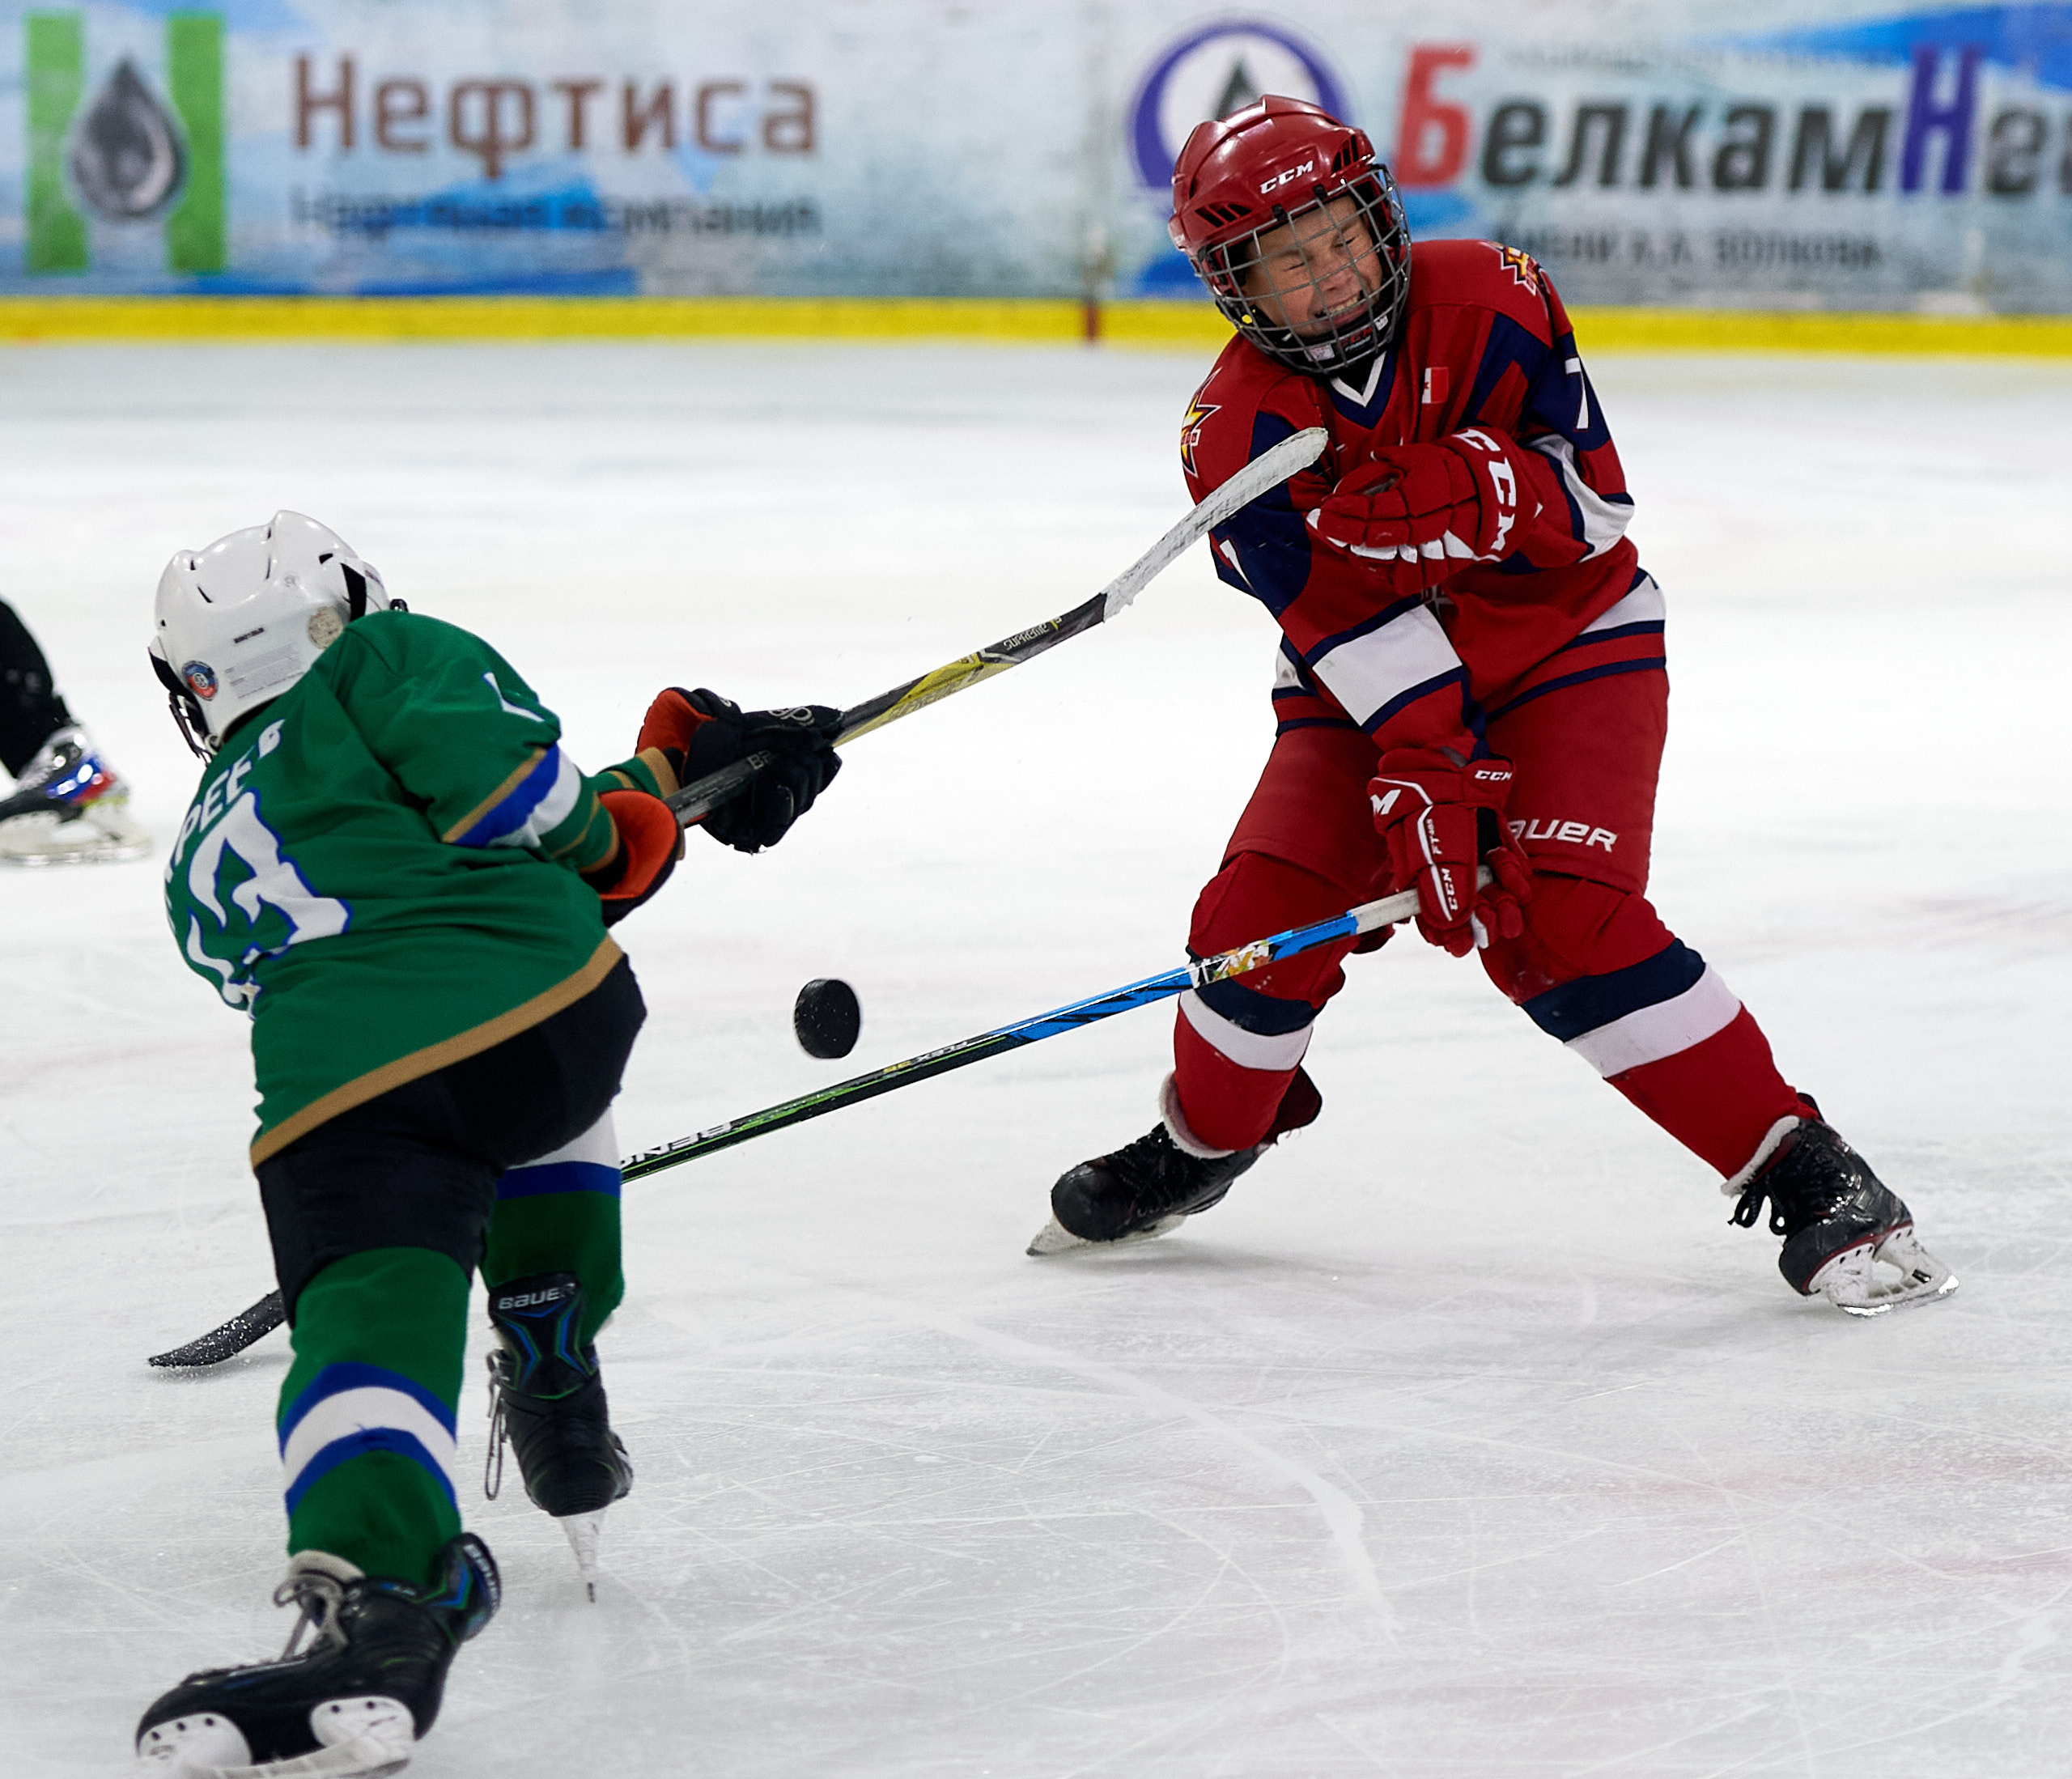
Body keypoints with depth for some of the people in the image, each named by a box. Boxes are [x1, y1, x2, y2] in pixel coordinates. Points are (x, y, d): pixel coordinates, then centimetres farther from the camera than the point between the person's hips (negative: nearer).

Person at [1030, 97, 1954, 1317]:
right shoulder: (1236, 431, -15)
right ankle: (1205, 1140, 23)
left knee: (1564, 928, -22)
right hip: (1367, 685, 2)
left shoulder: (1488, 300, -17)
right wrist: (1424, 796, -32)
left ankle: (1806, 1172, -18)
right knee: (1263, 916, -9)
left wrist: (1471, 494, -35)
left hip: (1571, 645, -2)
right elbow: (1353, 637, -22)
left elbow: (1593, 503, -16)